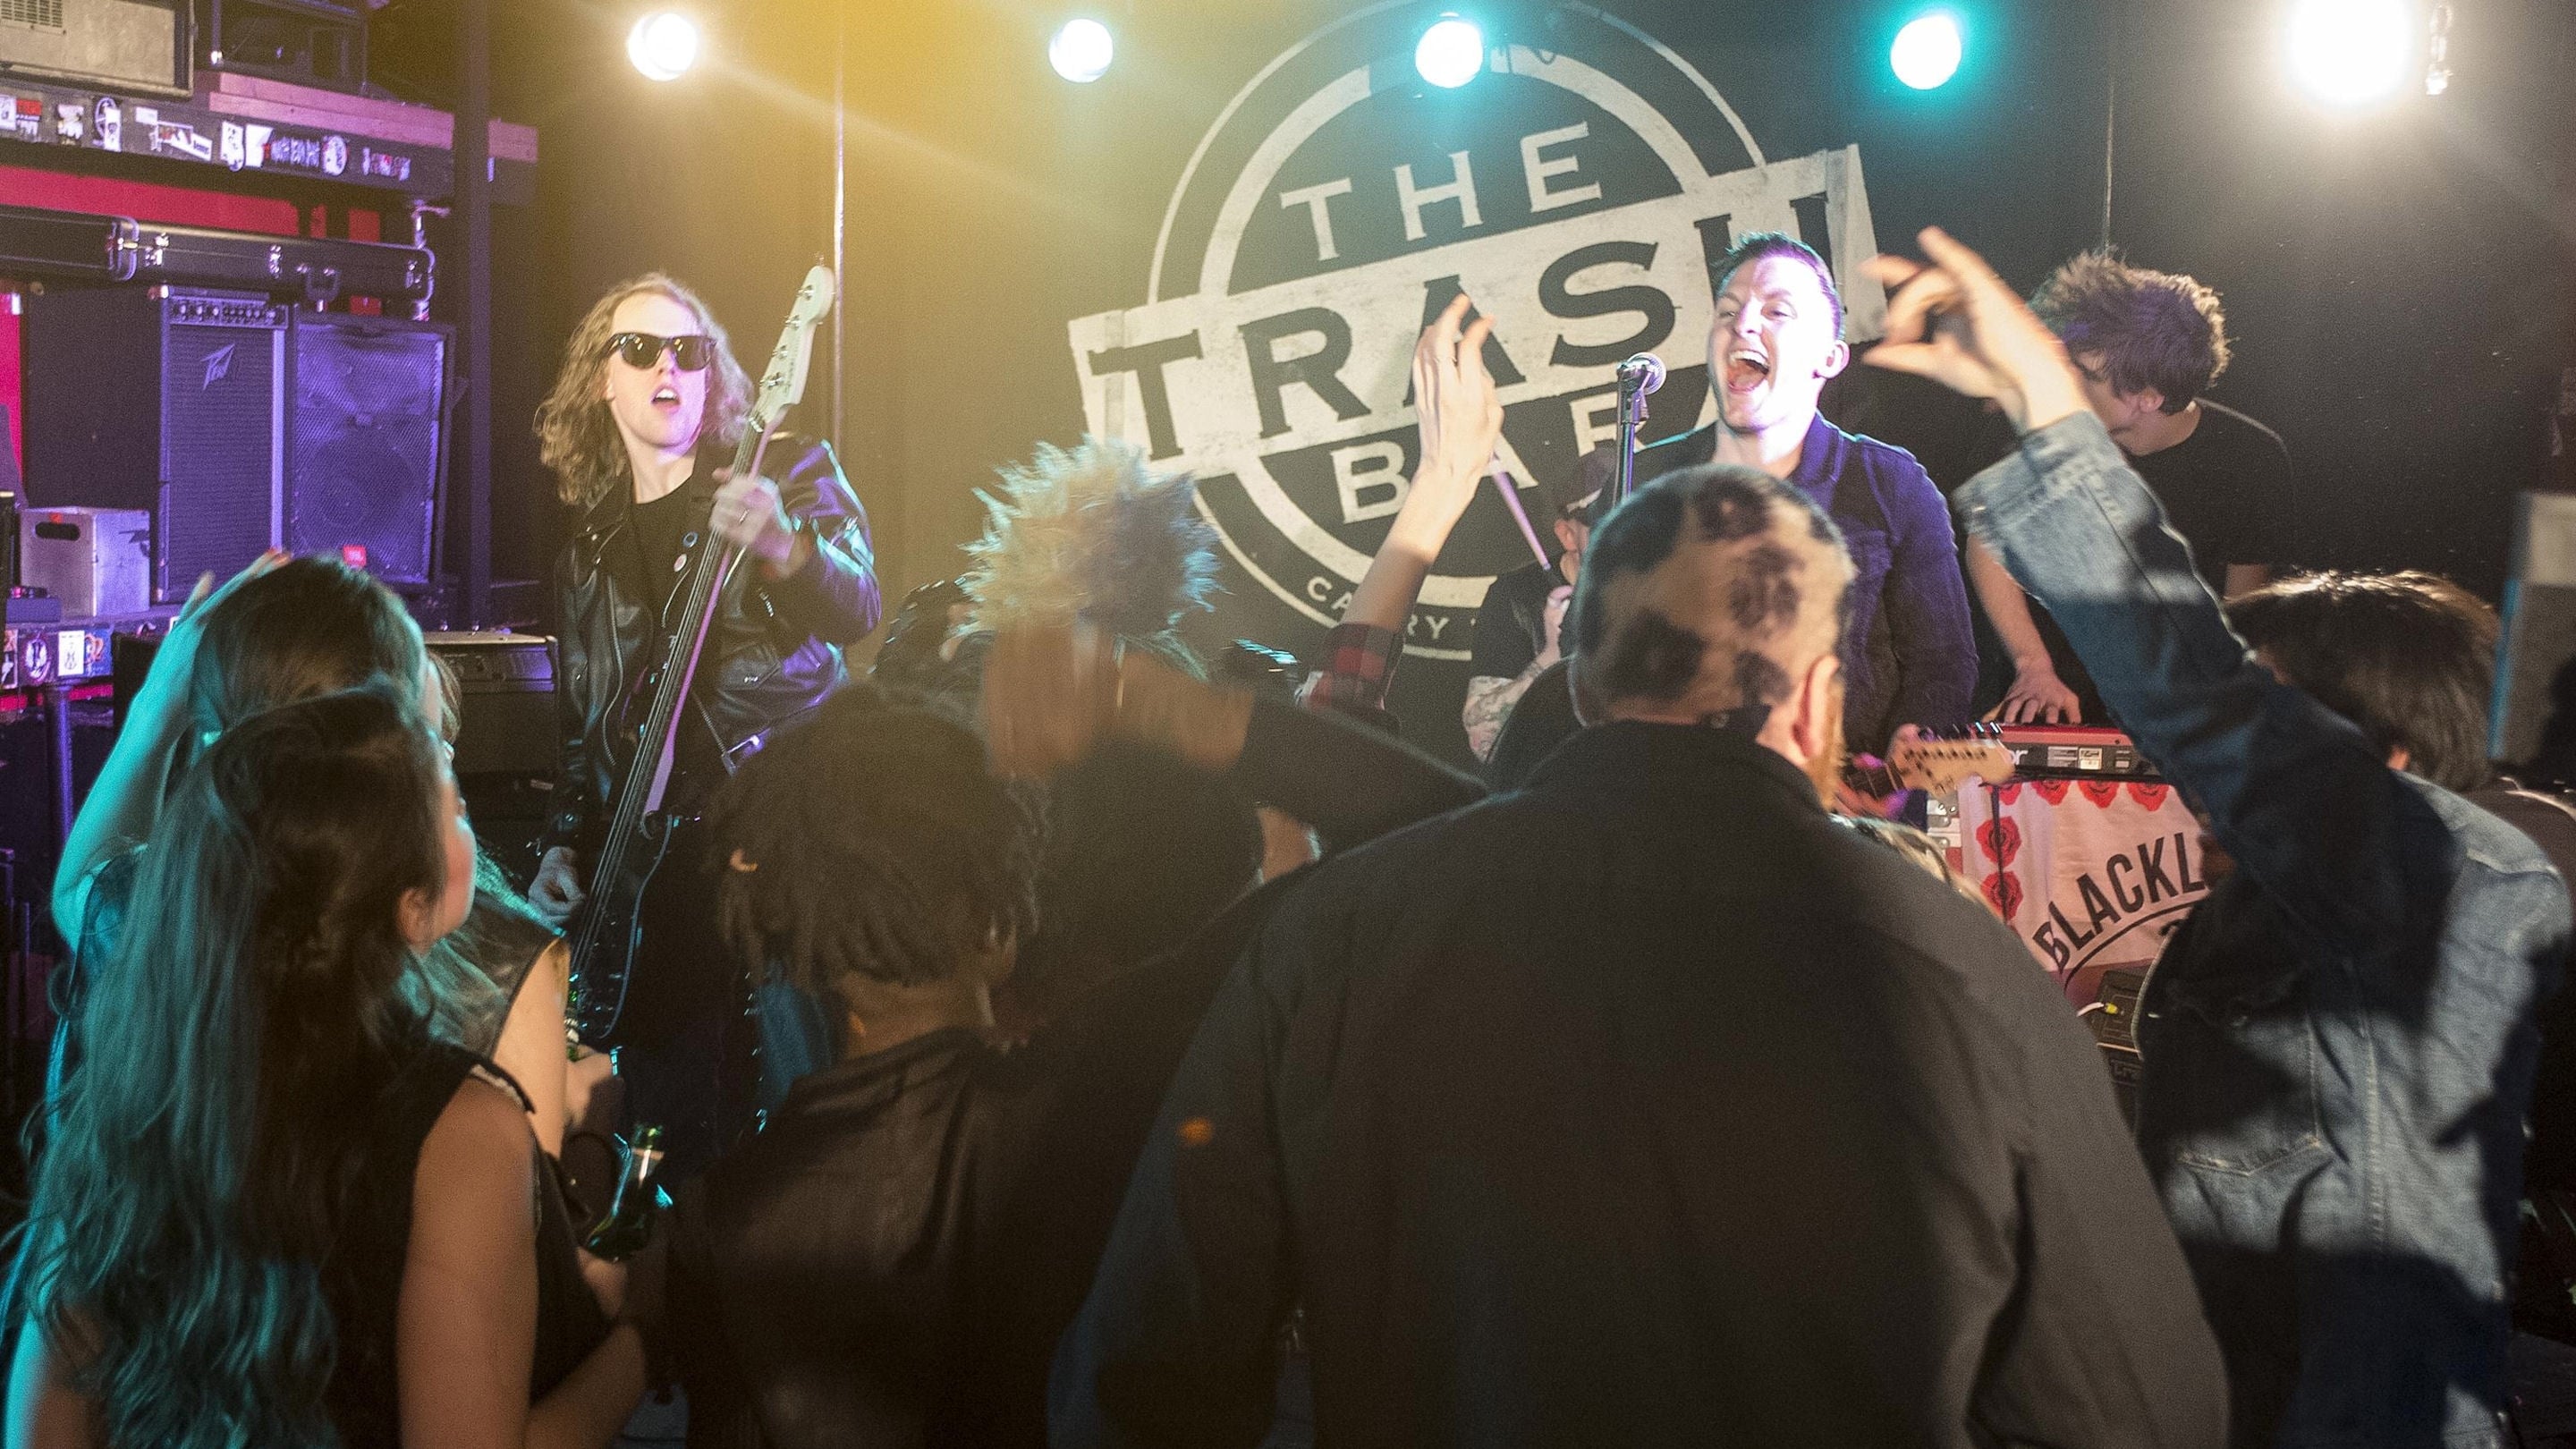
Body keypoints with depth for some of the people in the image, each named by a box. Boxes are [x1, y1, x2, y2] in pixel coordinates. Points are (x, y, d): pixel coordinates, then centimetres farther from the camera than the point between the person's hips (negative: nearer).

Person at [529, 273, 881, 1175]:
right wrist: (563, 846, 9)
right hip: (658, 853, 4)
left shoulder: (788, 475, 3)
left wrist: (782, 549, -34)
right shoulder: (587, 552, 16)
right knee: (667, 1111, 3)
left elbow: (857, 610, -15)